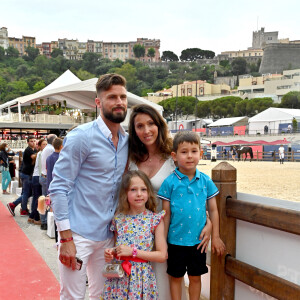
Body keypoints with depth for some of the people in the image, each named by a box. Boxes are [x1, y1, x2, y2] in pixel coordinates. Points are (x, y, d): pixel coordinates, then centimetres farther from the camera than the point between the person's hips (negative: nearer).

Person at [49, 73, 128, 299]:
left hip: (108, 235, 6)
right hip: (79, 234, -6)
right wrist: (66, 238, -18)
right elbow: (58, 188, -14)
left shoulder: (127, 140, 6)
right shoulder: (81, 136, -13)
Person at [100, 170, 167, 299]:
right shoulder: (118, 219, 4)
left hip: (141, 278, -2)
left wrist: (133, 251, -14)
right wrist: (111, 252, -5)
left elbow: (162, 255, -8)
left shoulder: (155, 219, -6)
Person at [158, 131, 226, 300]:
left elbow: (213, 210, 4)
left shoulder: (205, 181, -4)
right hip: (176, 240, -1)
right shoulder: (170, 182, -10)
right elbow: (166, 214, -5)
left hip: (198, 240, 2)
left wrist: (216, 237, 4)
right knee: (176, 277, 15)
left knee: (195, 277, 17)